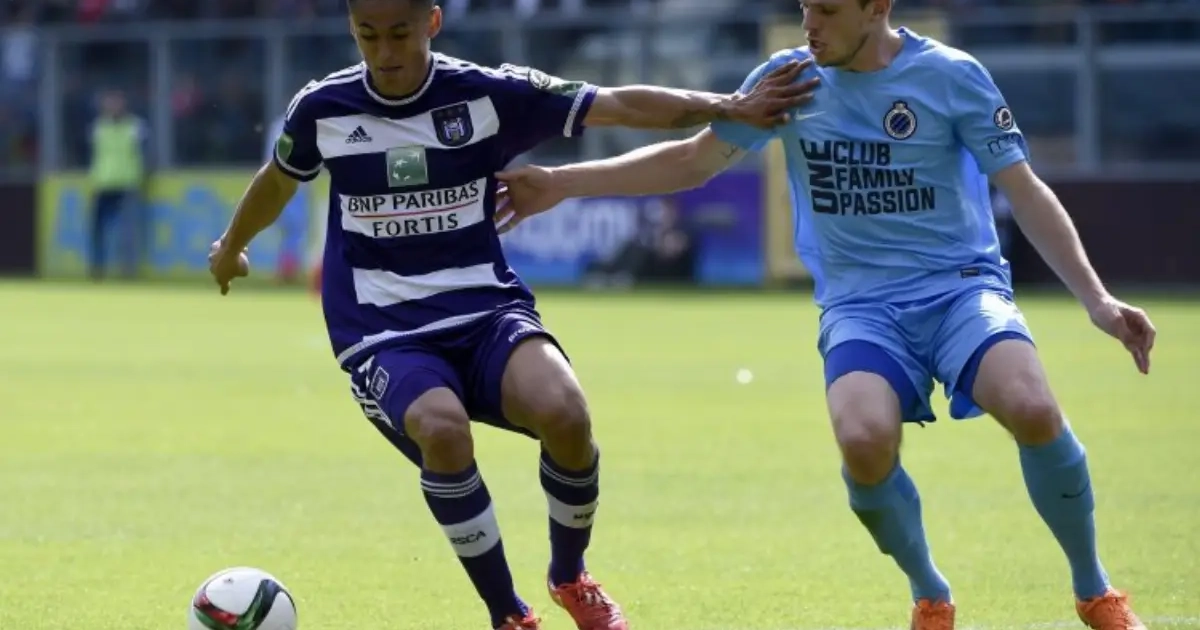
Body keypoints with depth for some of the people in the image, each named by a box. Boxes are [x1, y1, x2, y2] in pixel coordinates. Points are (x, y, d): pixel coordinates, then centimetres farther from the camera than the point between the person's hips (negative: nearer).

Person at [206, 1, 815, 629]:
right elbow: (278, 180, 22)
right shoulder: (322, 109, 0)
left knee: (564, 412, -31)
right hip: (384, 336, 0)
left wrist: (725, 106, -19)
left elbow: (617, 105, -7)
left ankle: (569, 577, 1)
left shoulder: (488, 95, -4)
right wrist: (231, 248, 40)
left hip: (488, 314, 1)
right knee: (441, 429, -36)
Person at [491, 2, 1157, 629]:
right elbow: (692, 161, 15)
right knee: (864, 438, -31)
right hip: (861, 305, 2)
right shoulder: (789, 79, 4)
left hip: (962, 286, -1)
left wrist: (1097, 300, -9)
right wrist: (560, 183, 11)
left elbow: (1026, 192, 0)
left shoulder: (952, 76, -3)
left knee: (1033, 410, -32)